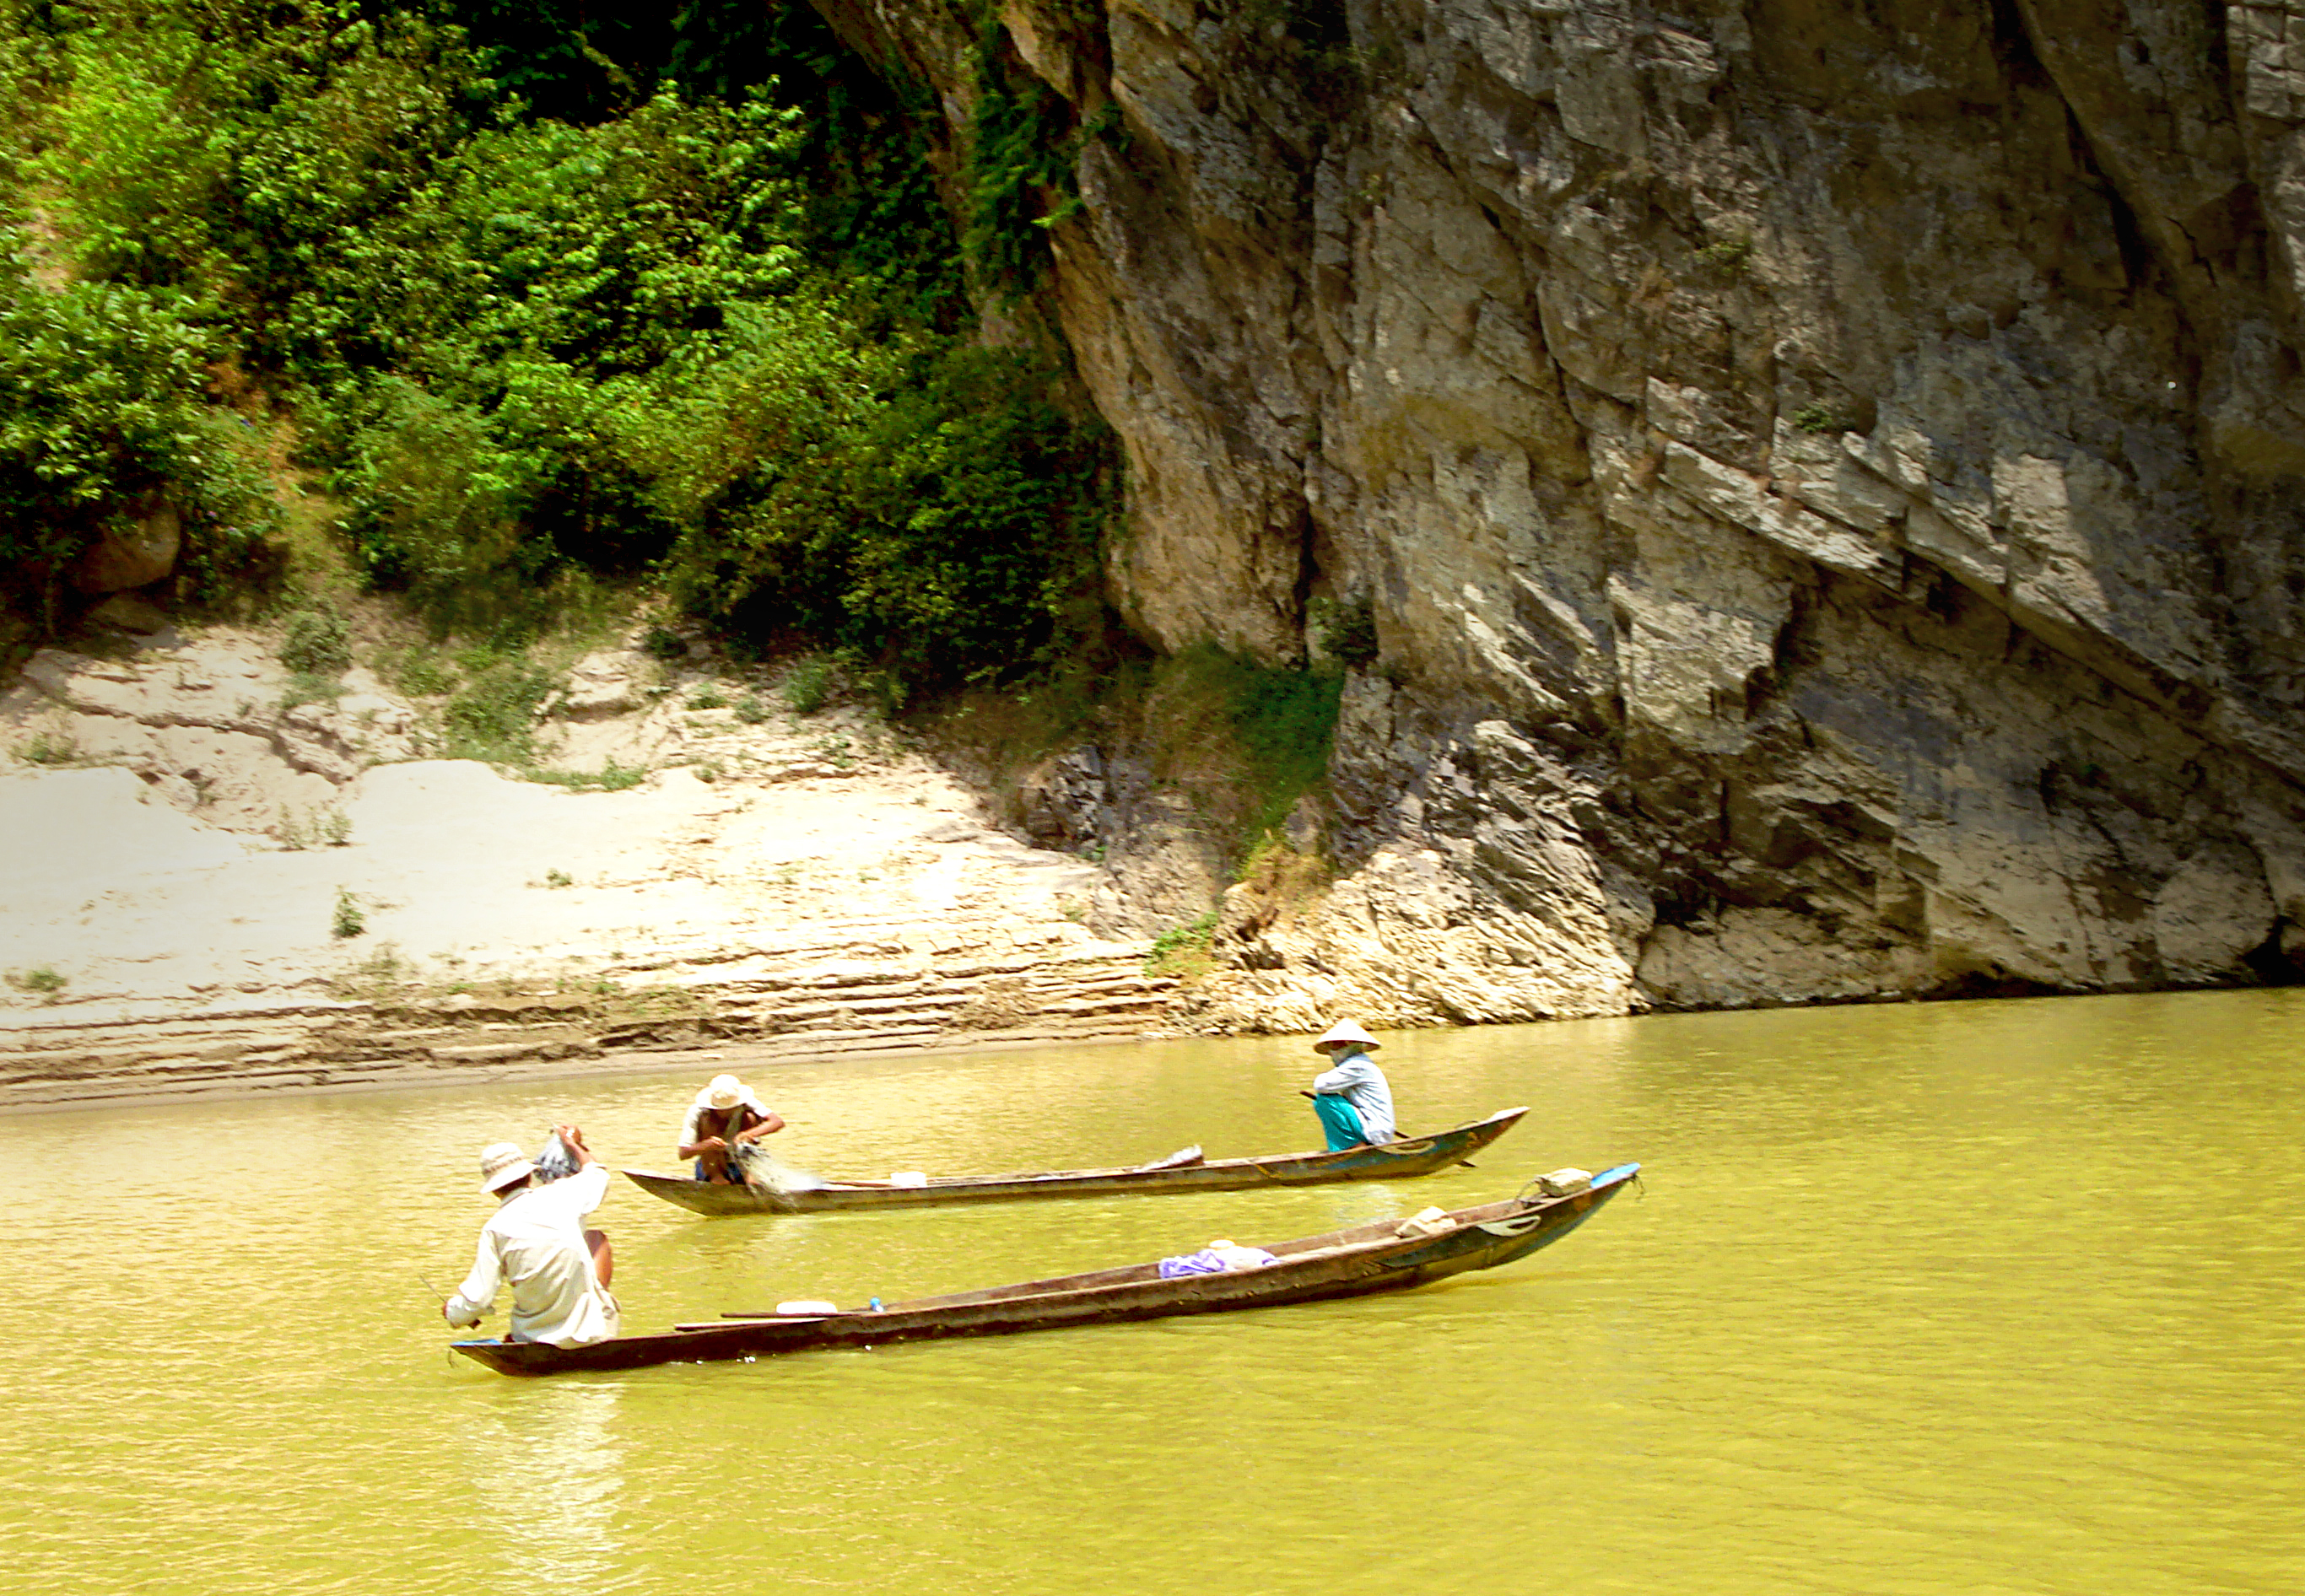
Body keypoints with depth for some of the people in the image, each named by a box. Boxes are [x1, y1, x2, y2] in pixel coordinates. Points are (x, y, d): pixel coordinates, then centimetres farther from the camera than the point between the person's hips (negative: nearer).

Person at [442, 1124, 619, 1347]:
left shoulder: (495, 1229, -11)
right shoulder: (561, 1195, -5)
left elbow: (477, 1301, -13)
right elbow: (597, 1175, 20)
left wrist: (452, 1313, 10)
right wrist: (574, 1143, 39)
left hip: (535, 1340, 0)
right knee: (596, 1237, 24)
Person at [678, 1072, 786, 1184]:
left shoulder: (746, 1103, -16)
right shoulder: (696, 1112, -19)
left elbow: (778, 1121, -29)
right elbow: (683, 1154, -24)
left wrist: (751, 1134, -47)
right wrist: (706, 1145, -45)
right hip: (710, 1165, -1)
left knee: (750, 1117, -20)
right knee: (708, 1121, -25)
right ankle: (715, 1174, -21)